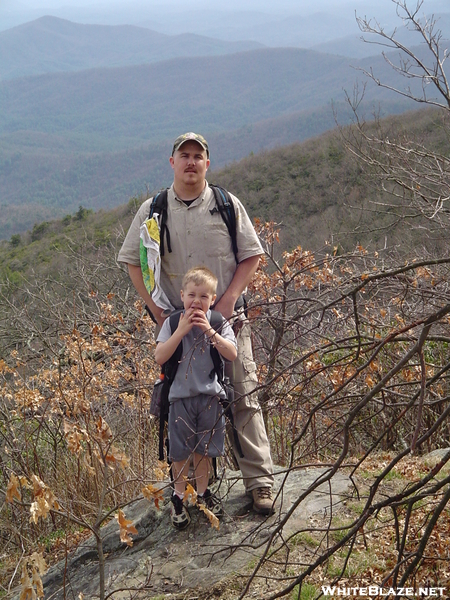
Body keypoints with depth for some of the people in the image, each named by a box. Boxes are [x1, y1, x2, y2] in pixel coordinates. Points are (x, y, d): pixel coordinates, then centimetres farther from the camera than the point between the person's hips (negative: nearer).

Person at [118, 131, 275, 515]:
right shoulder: (153, 210, 6)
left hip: (227, 319, -1)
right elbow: (133, 261, 10)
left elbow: (251, 255, 6)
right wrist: (157, 308, -1)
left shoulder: (227, 205, 5)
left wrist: (228, 300, -7)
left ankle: (259, 480, 4)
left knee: (243, 398, -4)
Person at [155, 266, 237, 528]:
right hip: (181, 395, -1)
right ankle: (178, 497, 26)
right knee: (181, 450, 9)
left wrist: (209, 331, -20)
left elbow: (232, 354, -12)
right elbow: (160, 357, -13)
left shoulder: (219, 323, -1)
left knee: (204, 448, 15)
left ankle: (203, 492, 32)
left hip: (210, 395, 1)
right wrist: (182, 331, -19)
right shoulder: (173, 323, -4)